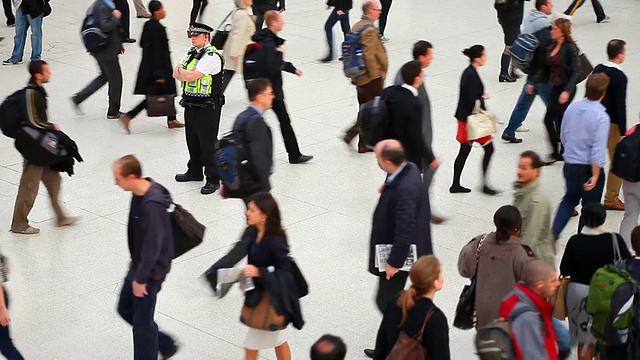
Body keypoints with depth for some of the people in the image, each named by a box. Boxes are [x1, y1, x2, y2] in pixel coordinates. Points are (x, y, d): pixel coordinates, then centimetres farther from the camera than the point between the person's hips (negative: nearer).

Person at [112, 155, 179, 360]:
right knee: (125, 309, 20)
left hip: (150, 271, -10)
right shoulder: (139, 193, -1)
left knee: (142, 322, 3)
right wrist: (135, 270, 19)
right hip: (138, 265, 10)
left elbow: (152, 247, -26)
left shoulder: (152, 204, -30)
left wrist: (141, 278, -18)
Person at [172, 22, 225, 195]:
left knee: (208, 143, -4)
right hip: (191, 105, 9)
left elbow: (191, 76, -23)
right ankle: (194, 171, 36)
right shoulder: (191, 53, 12)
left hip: (207, 108, -9)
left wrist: (181, 71, -4)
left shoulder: (212, 56, -17)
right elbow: (176, 74, 7)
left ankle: (213, 179, 4)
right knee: (192, 140, 20)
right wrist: (188, 73, -13)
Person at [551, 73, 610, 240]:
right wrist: (595, 176, -16)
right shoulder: (601, 117, -21)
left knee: (570, 198, 26)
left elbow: (563, 136, 9)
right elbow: (598, 149, -23)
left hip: (570, 164, 5)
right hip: (589, 168, -5)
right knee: (590, 207, 14)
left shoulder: (572, 108, -4)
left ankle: (553, 233, 15)